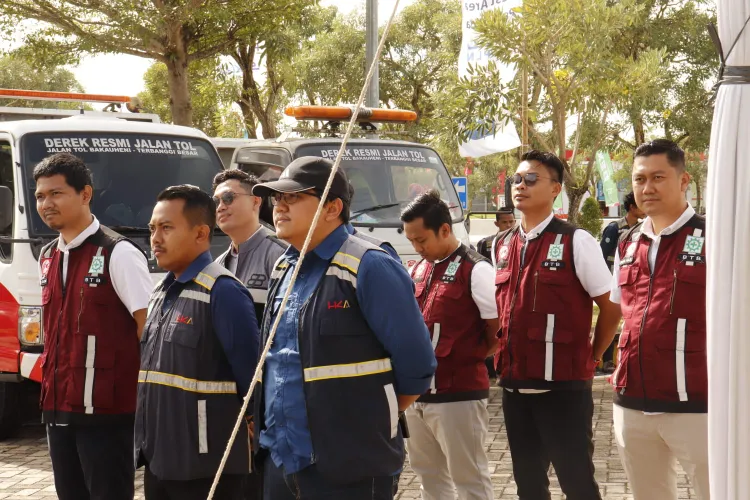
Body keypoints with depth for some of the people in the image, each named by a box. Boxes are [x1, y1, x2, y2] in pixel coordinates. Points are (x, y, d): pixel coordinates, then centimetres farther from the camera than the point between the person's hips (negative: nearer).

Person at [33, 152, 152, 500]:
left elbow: (150, 328, -11)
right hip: (58, 409, 7)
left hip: (106, 410, -7)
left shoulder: (118, 254, -10)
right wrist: (51, 386, 15)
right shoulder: (48, 258, 13)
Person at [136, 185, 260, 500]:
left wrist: (252, 420, -7)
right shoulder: (161, 294, 13)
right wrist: (149, 449, 16)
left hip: (206, 465, -8)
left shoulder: (223, 293, -15)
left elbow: (250, 373, -16)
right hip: (158, 460, 9)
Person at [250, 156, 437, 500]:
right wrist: (265, 429, 14)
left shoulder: (370, 269, -13)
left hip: (347, 472, -7)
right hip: (279, 462, 8)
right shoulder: (283, 271, 12)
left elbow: (415, 364, -11)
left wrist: (373, 422, 2)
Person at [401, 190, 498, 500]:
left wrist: (470, 357, -3)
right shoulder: (418, 269, 12)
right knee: (430, 475, 16)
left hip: (458, 395, -8)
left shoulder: (475, 270, -10)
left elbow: (501, 331, -11)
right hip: (417, 393, 8)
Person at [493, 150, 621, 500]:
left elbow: (611, 306, -5)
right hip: (514, 386, 6)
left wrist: (589, 359, -1)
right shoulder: (502, 246, 10)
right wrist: (504, 359, 12)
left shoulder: (575, 242, -8)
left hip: (563, 386, -6)